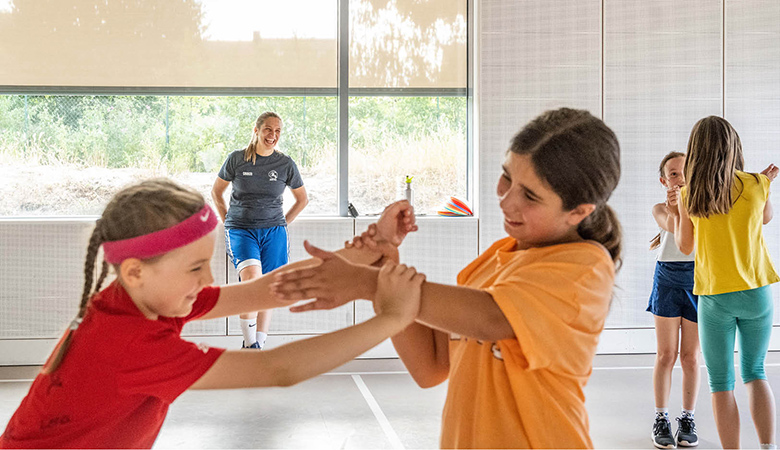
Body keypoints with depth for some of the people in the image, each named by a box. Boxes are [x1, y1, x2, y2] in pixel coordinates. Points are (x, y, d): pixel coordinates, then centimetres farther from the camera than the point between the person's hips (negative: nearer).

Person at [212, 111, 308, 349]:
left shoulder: (286, 164, 2)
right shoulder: (236, 159, -1)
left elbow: (302, 199, 17)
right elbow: (216, 191, 13)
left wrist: (282, 223, 9)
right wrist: (228, 222, 7)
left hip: (273, 232, 2)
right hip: (241, 229, -2)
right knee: (252, 278, -25)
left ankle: (258, 346, 14)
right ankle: (249, 343, -16)